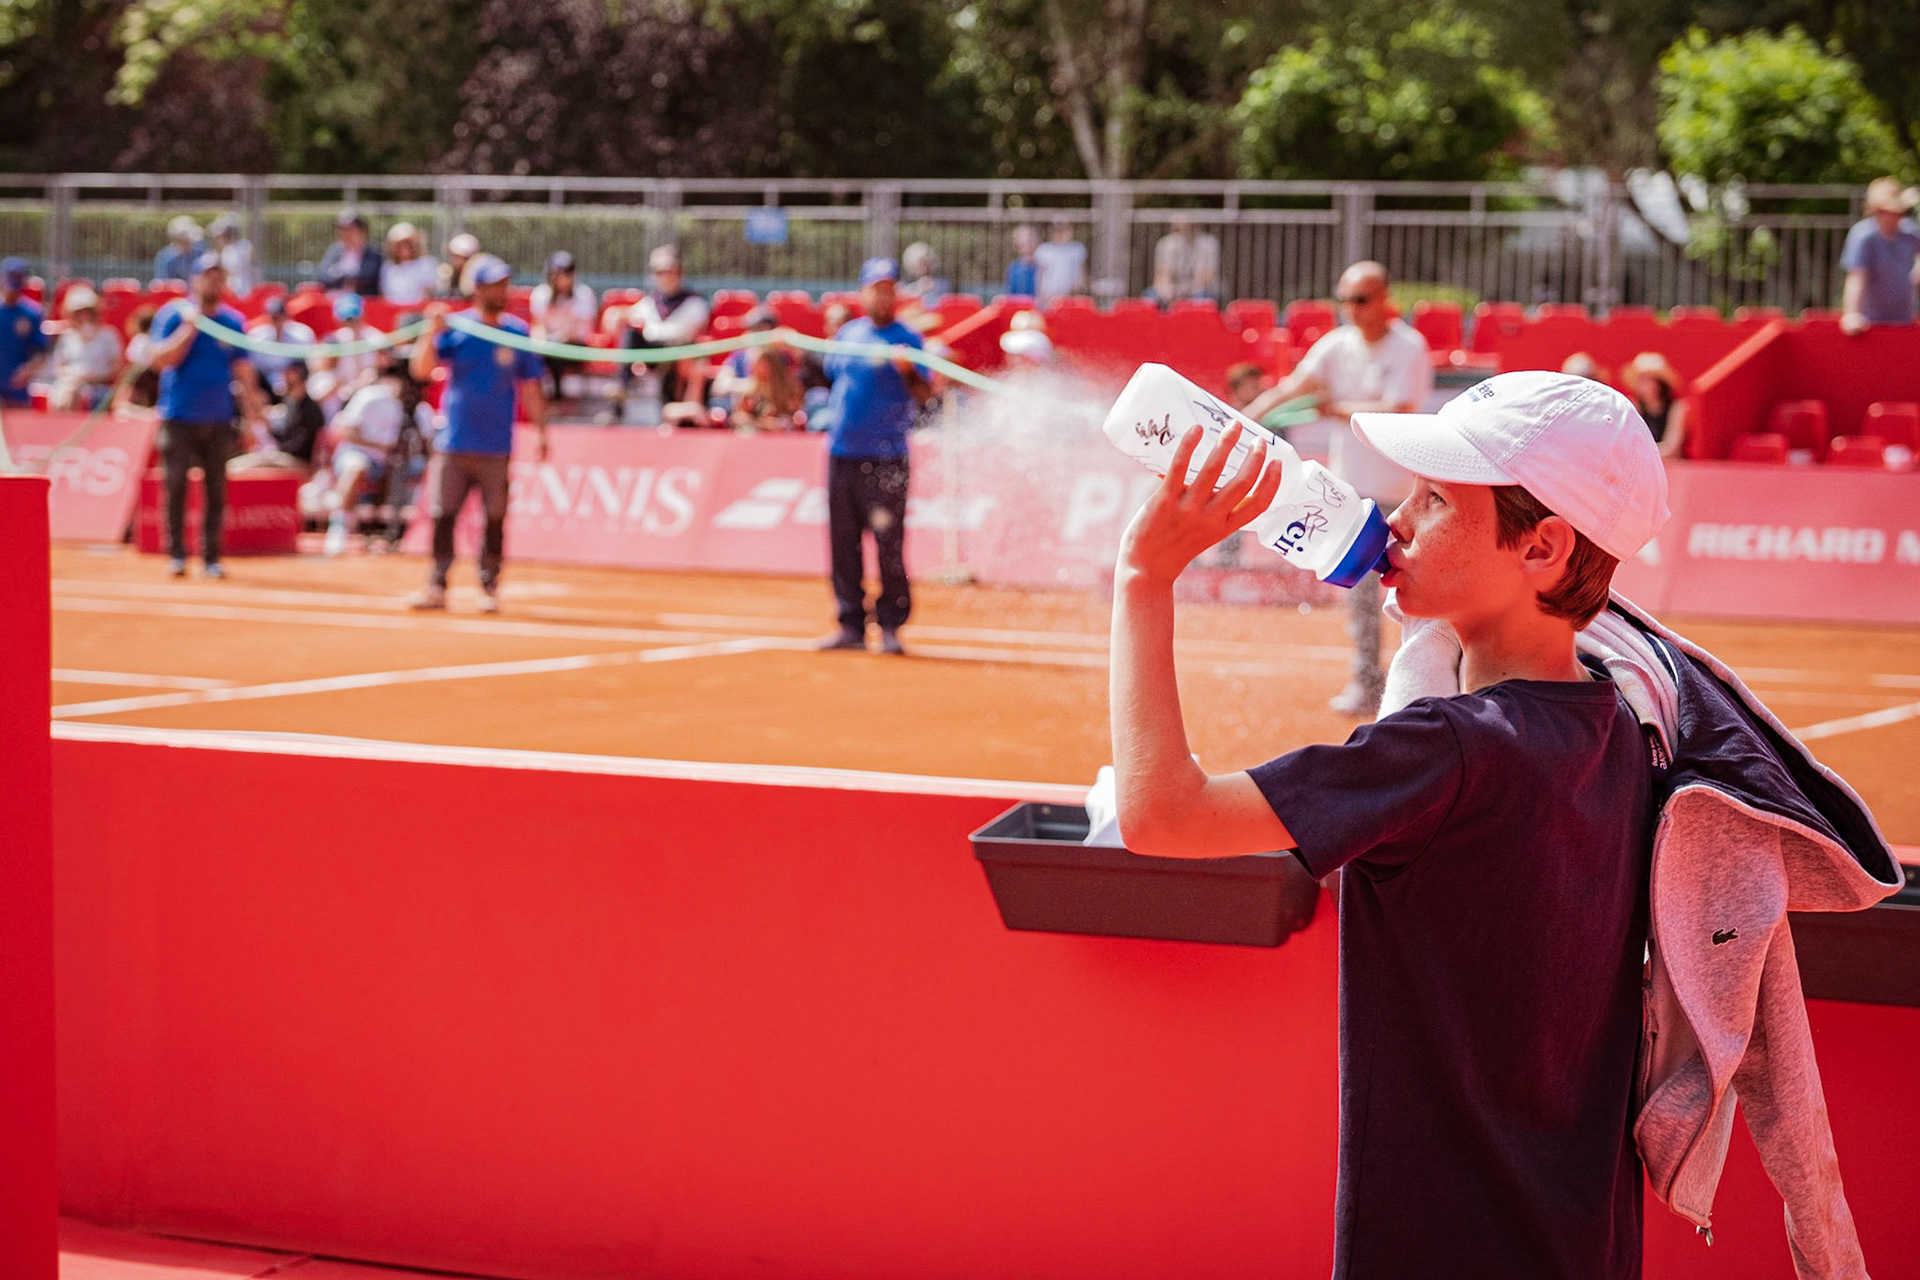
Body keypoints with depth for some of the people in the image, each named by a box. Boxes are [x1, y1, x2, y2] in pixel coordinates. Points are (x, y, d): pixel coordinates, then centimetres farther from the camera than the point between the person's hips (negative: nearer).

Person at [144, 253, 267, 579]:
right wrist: (190, 326, -18)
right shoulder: (173, 314, -1)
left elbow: (243, 371, 9)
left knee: (216, 490, 2)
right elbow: (161, 359, -11)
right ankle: (176, 555, 6)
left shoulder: (234, 321, 6)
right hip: (179, 418, -2)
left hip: (219, 421, 2)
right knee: (176, 487, -2)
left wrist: (253, 412, 3)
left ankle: (211, 557, 8)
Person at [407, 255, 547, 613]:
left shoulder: (518, 333, 3)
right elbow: (422, 370, -9)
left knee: (495, 519, 3)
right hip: (453, 445, 0)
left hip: (496, 448, 0)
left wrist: (541, 430, 3)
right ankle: (436, 587, 8)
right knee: (442, 516, 1)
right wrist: (432, 331, -21)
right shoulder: (455, 328, 0)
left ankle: (489, 588, 12)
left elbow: (530, 387, 8)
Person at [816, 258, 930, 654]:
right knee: (842, 542, 6)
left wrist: (908, 371, -28)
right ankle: (851, 625, 13)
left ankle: (891, 626, -1)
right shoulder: (847, 334, 14)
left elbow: (924, 395, -11)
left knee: (889, 543, -8)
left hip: (886, 456, -5)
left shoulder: (907, 338, -2)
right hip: (842, 452, 5)